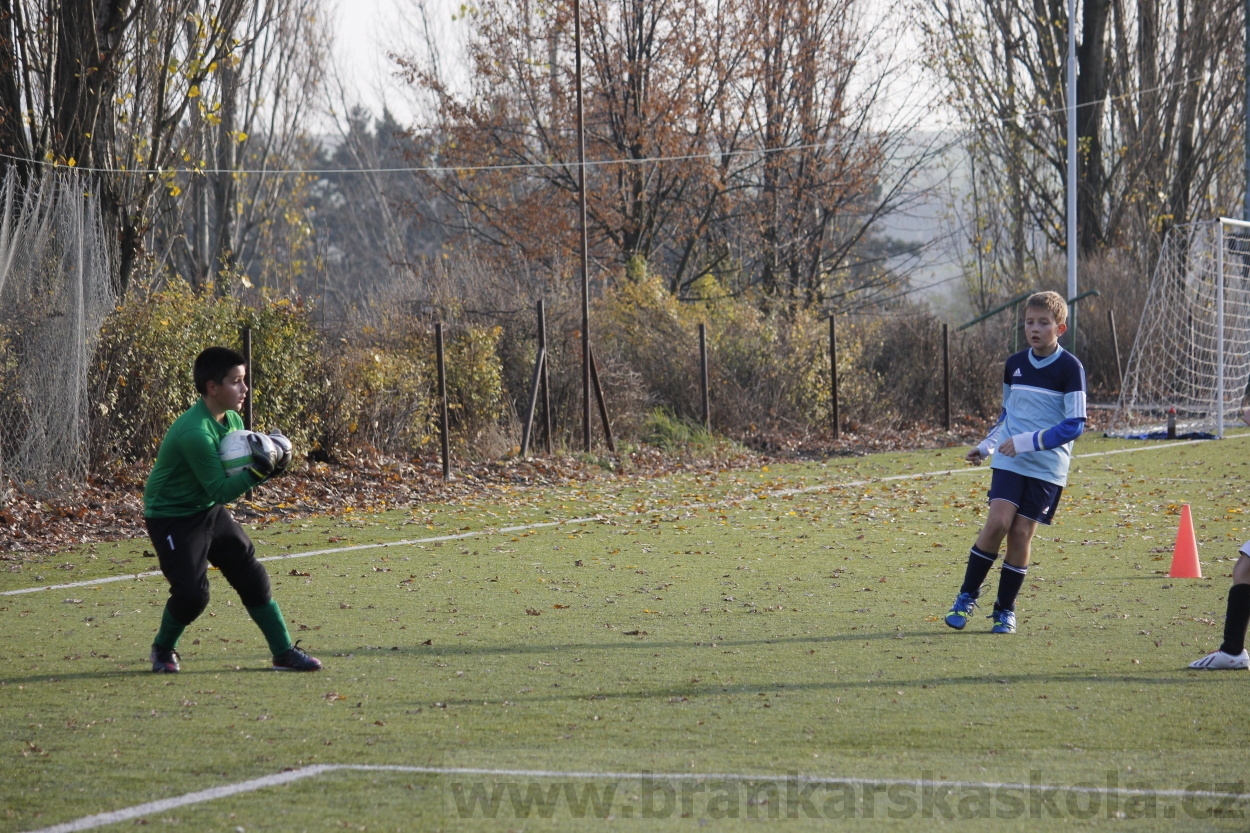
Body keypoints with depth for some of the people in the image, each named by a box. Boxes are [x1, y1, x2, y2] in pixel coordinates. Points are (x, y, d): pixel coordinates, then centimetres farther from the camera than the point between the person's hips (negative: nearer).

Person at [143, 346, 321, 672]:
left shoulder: (232, 421, 0)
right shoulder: (194, 433, -29)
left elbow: (238, 472, 8)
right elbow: (220, 490, -25)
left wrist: (271, 465, -11)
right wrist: (258, 471, -33)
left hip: (209, 512, 9)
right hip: (172, 519, -9)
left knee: (253, 577, 4)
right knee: (191, 594, -16)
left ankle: (284, 653, 11)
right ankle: (163, 650, 12)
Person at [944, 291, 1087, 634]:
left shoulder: (1069, 368, -6)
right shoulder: (1014, 365, 9)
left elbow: (1075, 424, -12)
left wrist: (1028, 441, -17)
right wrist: (985, 447, 16)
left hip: (1047, 467, -3)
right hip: (1010, 461, 3)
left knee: (1022, 533, -4)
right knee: (998, 522, -14)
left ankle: (1005, 609, 11)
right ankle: (967, 596, 0)